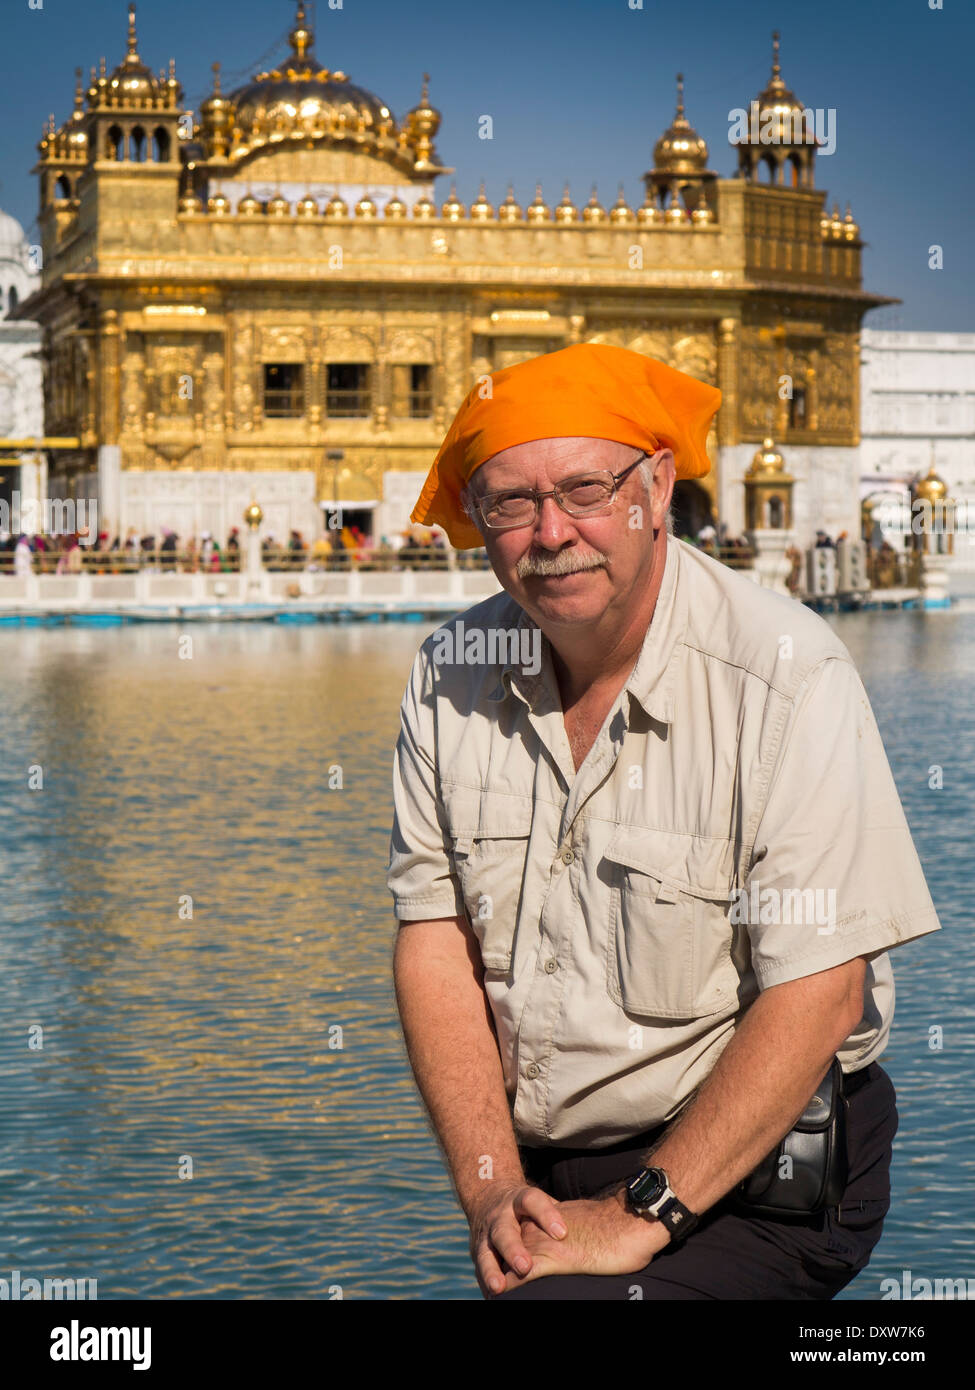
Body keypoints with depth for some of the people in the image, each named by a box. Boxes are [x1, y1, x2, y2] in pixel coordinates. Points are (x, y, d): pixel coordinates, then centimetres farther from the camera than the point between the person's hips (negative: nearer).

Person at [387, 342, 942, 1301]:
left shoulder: (789, 679, -14)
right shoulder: (453, 675, 2)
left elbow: (815, 997, -17)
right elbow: (435, 941, 3)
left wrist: (636, 1215, -17)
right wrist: (491, 1188, -9)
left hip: (758, 1168, -5)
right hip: (542, 1168, 5)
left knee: (554, 1301, -25)